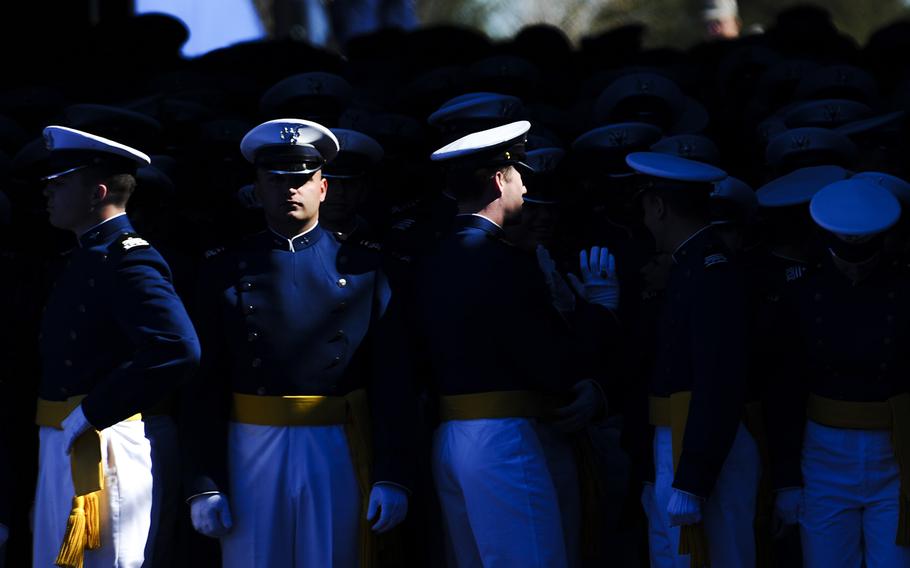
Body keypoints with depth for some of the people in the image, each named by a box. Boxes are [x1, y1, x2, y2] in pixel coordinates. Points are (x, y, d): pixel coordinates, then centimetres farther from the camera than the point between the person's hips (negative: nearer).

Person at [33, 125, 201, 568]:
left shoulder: (127, 261, -14)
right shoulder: (85, 260, 16)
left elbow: (179, 349, -28)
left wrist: (91, 413, -23)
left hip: (103, 448, -10)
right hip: (61, 448, 10)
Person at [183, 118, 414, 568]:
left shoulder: (362, 268, 5)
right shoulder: (225, 273, 6)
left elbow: (391, 381, 1)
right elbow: (206, 387, 2)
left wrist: (392, 478, -6)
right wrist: (203, 485, -4)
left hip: (337, 457, 0)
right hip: (252, 454, 0)